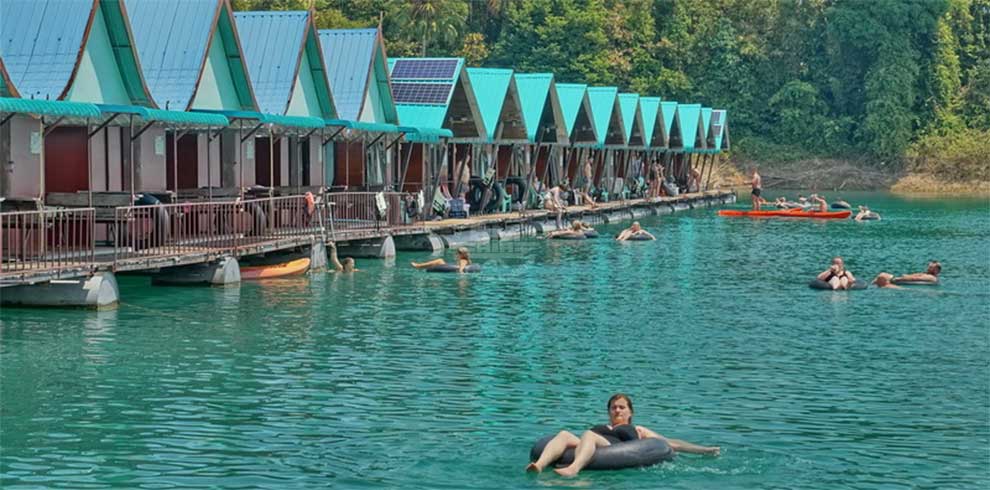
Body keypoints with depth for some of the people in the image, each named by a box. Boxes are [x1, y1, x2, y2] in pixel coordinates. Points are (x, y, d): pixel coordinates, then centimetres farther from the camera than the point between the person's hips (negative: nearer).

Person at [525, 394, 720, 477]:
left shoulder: (638, 431, 34)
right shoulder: (600, 428, 43)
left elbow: (671, 444, 33)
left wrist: (705, 450, 30)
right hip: (589, 451, 3)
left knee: (589, 435, -34)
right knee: (565, 434, -27)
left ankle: (573, 468, -64)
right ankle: (539, 465, -53)